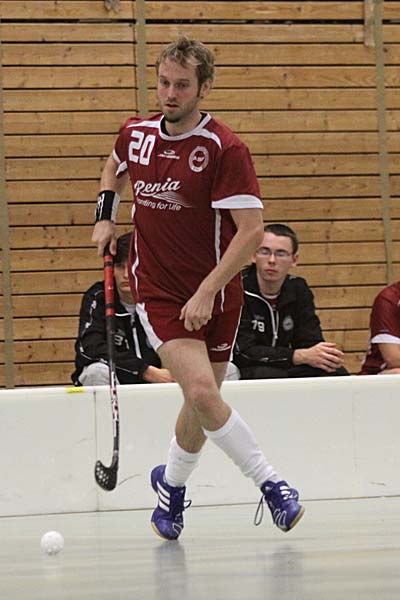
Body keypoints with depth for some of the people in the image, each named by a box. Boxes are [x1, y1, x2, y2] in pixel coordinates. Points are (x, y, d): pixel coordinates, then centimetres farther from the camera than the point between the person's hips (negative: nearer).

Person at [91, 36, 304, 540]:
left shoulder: (225, 149, -14)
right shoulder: (136, 134, 1)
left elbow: (251, 231, -18)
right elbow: (115, 167, 27)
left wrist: (207, 292, -23)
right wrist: (105, 217, 12)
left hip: (214, 294, -1)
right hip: (157, 290, 1)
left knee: (202, 403, 9)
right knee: (202, 393, -19)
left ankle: (171, 484, 36)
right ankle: (268, 482, -6)